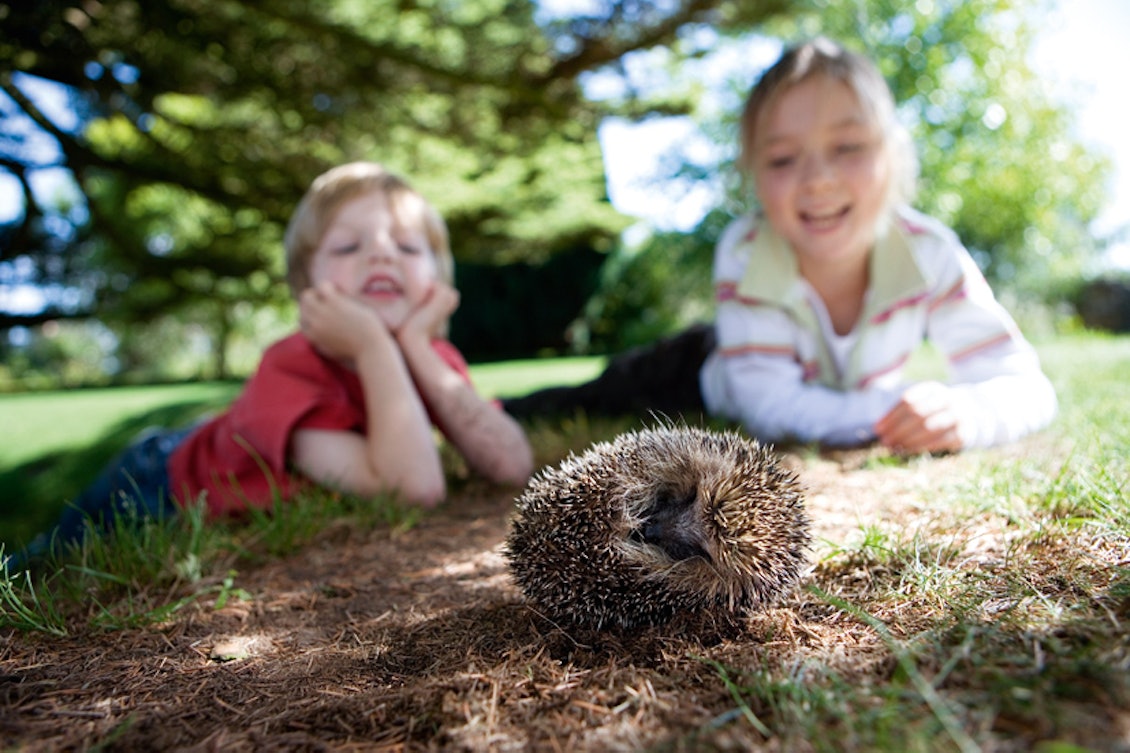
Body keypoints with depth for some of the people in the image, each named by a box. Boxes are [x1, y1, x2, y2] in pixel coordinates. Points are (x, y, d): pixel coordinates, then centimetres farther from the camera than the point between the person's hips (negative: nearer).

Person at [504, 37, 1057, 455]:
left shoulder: (930, 254, -32)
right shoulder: (743, 254, -36)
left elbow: (1026, 386, -29)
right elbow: (771, 406, -38)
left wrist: (962, 411, -53)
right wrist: (895, 413, -52)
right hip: (724, 380, -2)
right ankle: (507, 412, 31)